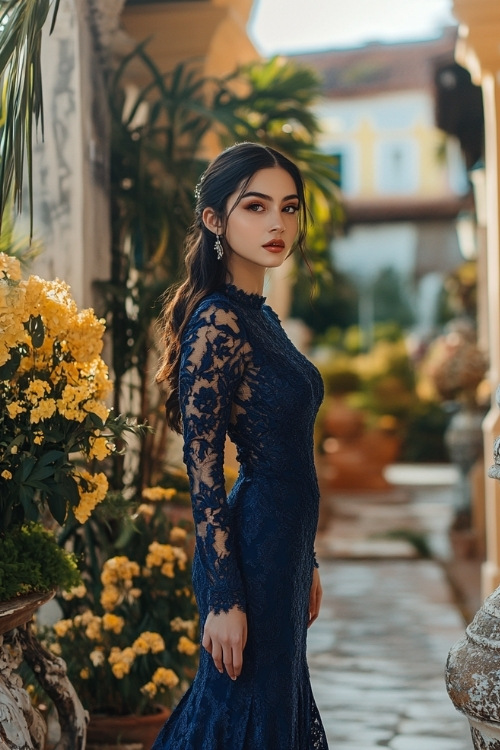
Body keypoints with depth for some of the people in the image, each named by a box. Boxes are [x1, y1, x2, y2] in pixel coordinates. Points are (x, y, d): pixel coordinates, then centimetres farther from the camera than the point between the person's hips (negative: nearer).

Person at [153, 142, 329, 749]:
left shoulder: (260, 315, 10)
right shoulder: (217, 320, -17)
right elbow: (202, 472, -19)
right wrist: (224, 600, -21)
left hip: (284, 542, 9)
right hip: (251, 547, -9)